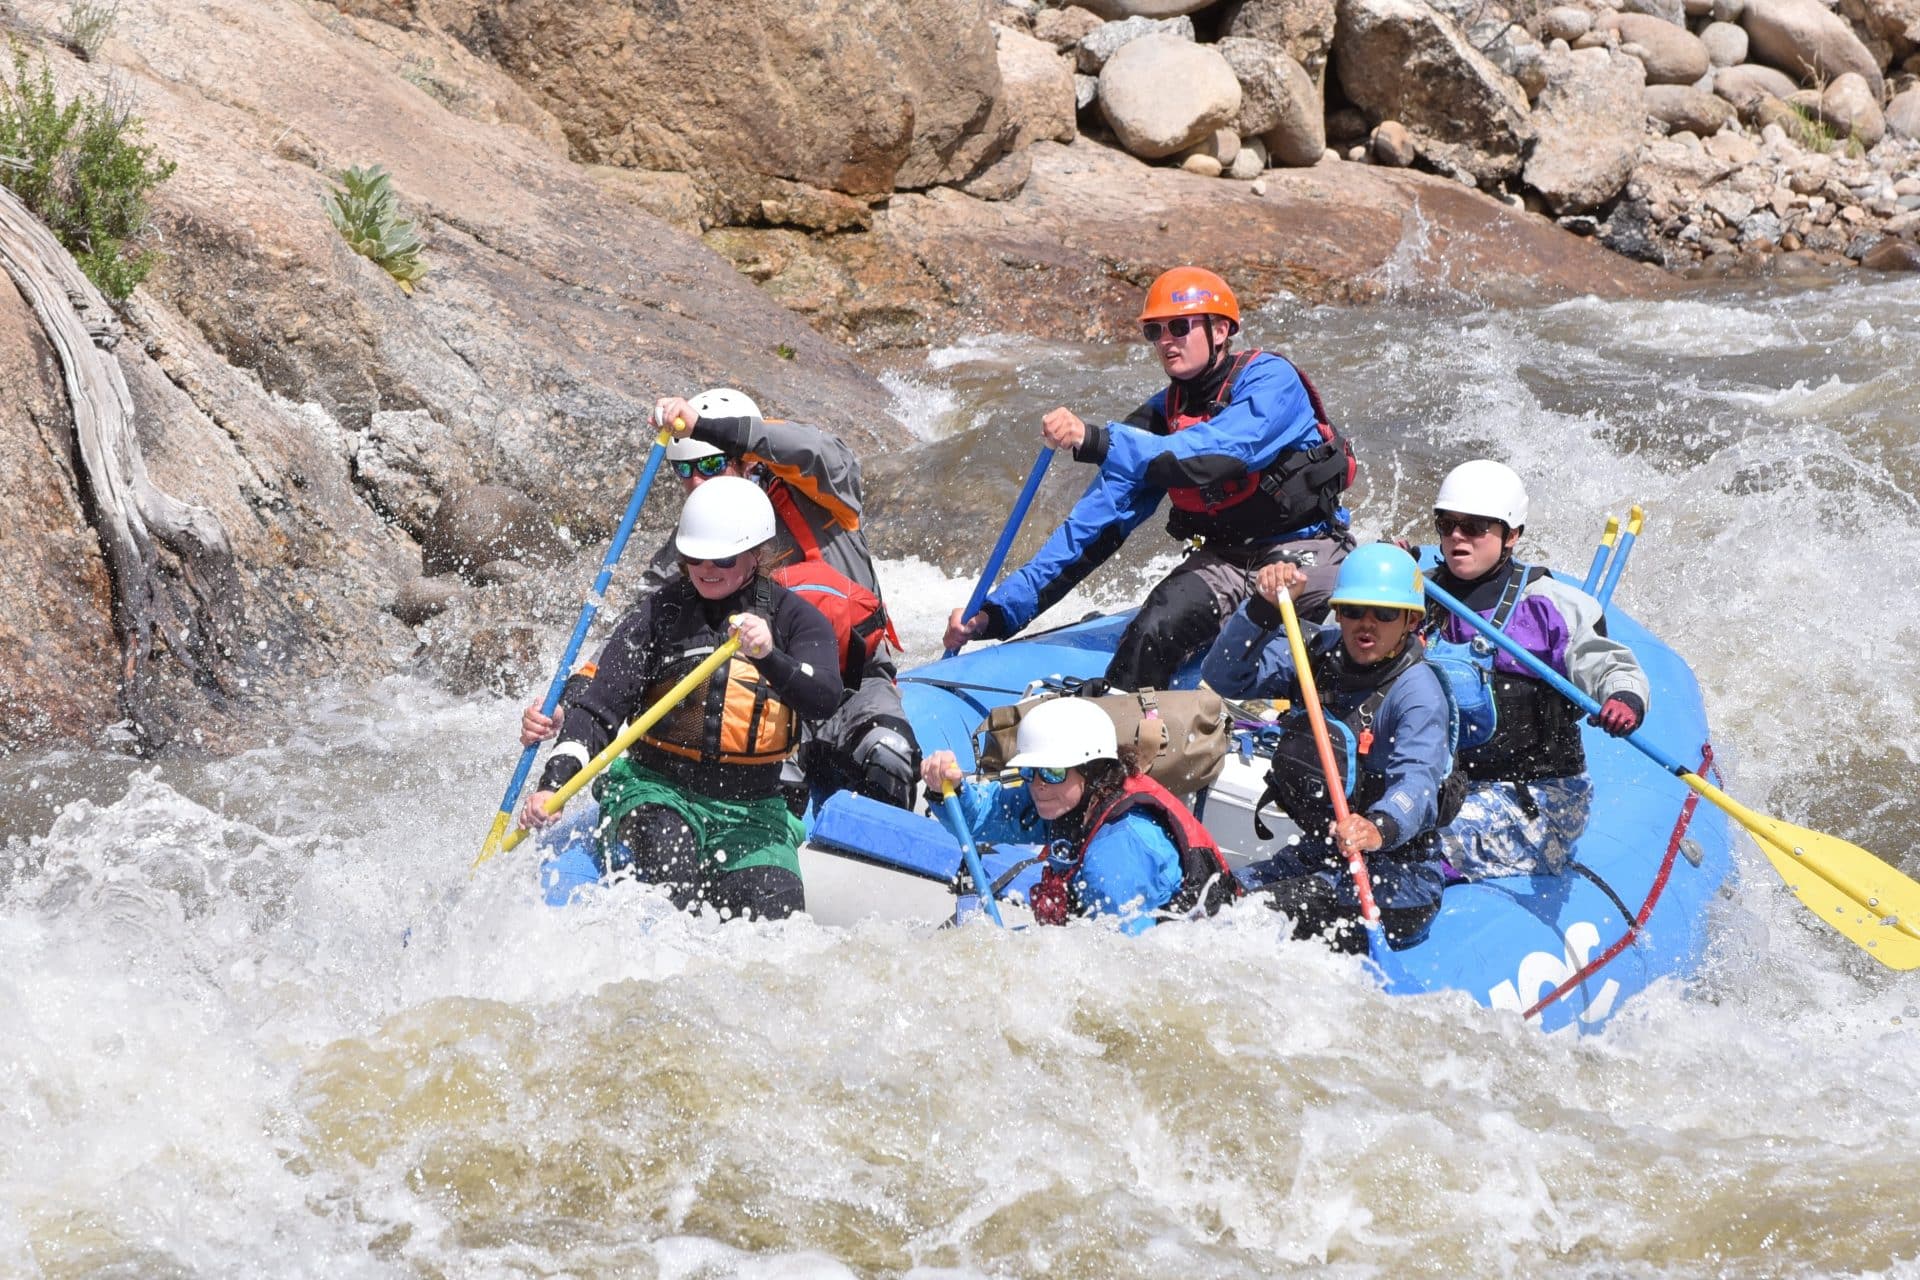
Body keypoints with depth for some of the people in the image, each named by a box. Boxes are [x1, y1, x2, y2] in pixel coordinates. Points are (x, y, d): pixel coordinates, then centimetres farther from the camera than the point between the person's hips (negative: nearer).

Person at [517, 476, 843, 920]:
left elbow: (825, 700, -16)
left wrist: (770, 659, -36)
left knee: (773, 918, -20)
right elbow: (599, 709, -5)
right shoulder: (659, 614, 1)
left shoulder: (792, 617, 3)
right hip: (657, 791, -1)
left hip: (751, 811, 1)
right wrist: (553, 783, -21)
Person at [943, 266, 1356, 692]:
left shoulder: (1269, 380, -13)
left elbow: (1215, 455, -33)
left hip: (1305, 548, -4)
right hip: (1223, 557, 4)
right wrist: (998, 613, -8)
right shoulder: (1161, 416, 4)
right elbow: (1093, 526, 1)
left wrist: (1095, 442, -43)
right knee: (1153, 633, -24)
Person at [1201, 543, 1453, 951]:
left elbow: (1416, 783, -32)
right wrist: (1264, 609, -19)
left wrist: (1379, 828, -53)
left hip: (1397, 880, -7)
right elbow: (1224, 676, -3)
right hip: (1317, 853, 7)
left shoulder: (1417, 691, -16)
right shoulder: (1321, 654, 4)